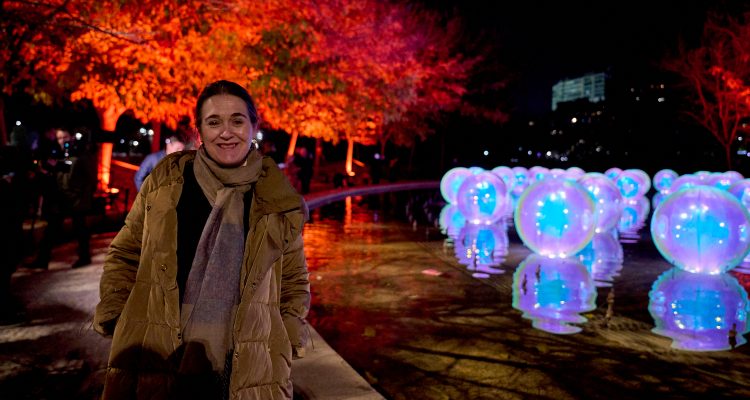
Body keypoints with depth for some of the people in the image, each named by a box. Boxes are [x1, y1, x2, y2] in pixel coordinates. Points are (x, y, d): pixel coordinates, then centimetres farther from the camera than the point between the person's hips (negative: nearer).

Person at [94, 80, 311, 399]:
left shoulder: (278, 204, 0)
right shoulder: (165, 183, 1)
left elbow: (294, 281, 10)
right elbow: (124, 256, 12)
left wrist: (288, 343, 1)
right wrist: (115, 321, 4)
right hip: (155, 366, 1)